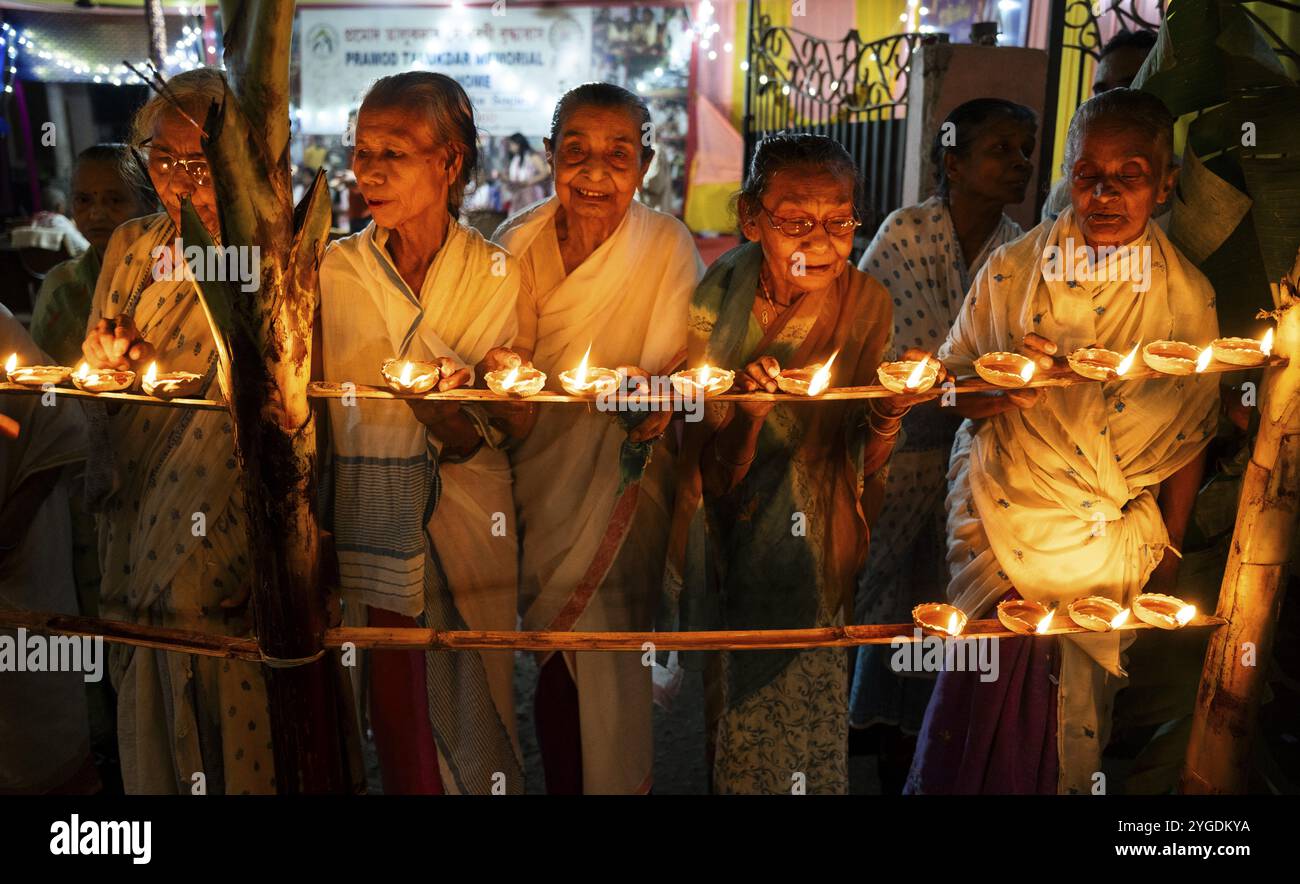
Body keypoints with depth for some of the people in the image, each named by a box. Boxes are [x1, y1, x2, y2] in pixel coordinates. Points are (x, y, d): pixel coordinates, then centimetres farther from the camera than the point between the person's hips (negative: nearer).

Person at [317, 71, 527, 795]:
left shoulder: (495, 273, -3)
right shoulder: (338, 270, -1)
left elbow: (498, 430, -7)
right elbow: (335, 406, 0)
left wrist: (453, 419, -28)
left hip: (470, 524, 0)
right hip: (378, 521, 0)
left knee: (478, 703, 11)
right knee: (402, 714, 5)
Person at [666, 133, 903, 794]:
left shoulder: (867, 303, -12)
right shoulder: (717, 302, -15)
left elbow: (865, 468, -8)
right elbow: (720, 480, -14)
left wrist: (886, 417, -29)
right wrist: (748, 412, -34)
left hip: (813, 549, 0)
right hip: (733, 543, 0)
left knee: (806, 720, 10)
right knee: (736, 707, 17)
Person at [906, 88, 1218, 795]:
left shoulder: (1189, 297, -6)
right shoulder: (1011, 270, -7)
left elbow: (1190, 435, 2)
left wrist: (1168, 553, 6)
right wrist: (1003, 386, -24)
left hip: (1107, 544, 1)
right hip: (1001, 519, 0)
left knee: (1071, 717, 12)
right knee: (984, 688, 6)